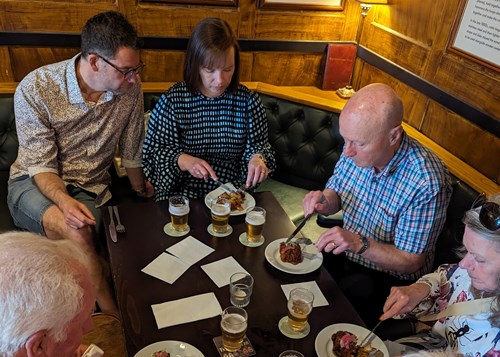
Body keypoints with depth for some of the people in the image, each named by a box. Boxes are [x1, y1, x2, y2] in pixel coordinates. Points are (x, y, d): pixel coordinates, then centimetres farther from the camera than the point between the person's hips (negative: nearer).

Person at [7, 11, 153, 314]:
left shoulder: (131, 89, -9)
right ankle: (115, 319, -16)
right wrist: (64, 201, -34)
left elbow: (132, 151, 6)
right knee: (76, 231, -33)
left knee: (78, 233, -30)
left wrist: (140, 188, 19)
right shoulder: (35, 89, -17)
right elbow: (41, 165, -14)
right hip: (34, 183, -2)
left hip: (90, 189, 2)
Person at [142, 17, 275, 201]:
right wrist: (182, 160, -20)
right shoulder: (172, 101, -7)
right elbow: (152, 151, -2)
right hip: (182, 197, -2)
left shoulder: (248, 100, -1)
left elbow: (258, 144, 11)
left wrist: (258, 158, -12)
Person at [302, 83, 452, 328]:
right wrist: (324, 202, -19)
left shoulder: (427, 182, -30)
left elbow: (410, 262, -21)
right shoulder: (357, 148, -13)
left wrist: (359, 243, -36)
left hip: (388, 278, -5)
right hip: (344, 254, 6)